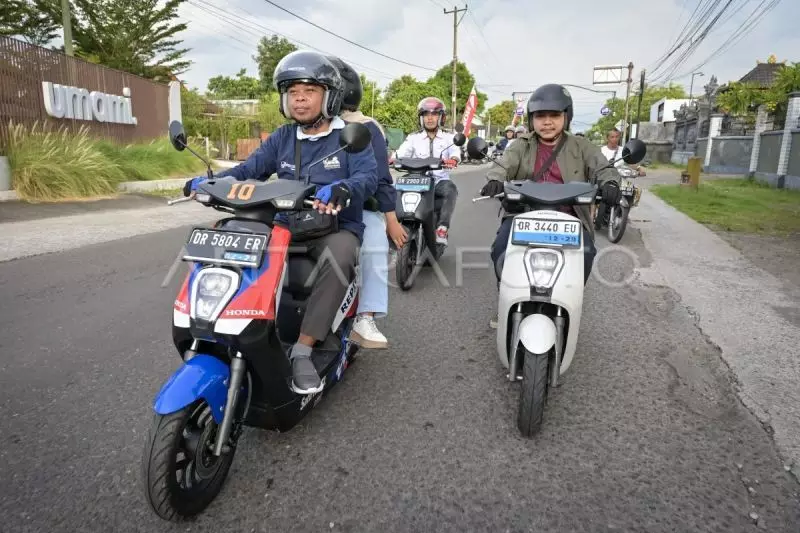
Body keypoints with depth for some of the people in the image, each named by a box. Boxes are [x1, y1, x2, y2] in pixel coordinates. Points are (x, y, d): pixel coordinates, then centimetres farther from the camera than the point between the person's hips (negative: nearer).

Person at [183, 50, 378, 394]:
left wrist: (341, 189, -39)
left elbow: (368, 175, -16)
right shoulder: (281, 138, 15)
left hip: (336, 228, -4)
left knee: (338, 258, -38)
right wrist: (210, 181, -13)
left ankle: (302, 349, -30)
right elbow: (249, 169, 6)